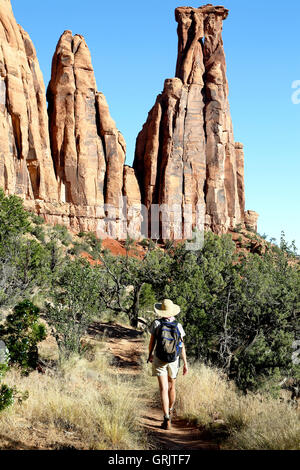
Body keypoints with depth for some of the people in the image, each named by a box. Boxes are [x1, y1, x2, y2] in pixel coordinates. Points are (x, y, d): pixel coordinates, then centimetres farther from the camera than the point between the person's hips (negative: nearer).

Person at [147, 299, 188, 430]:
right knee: (172, 387, 22)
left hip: (159, 359, -2)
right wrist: (185, 363, 0)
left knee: (163, 389, -6)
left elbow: (152, 342, -1)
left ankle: (167, 420, -17)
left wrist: (150, 355, 18)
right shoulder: (178, 326, -4)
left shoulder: (156, 323, -7)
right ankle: (170, 411, 43)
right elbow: (182, 345, -5)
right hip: (174, 360, 2)